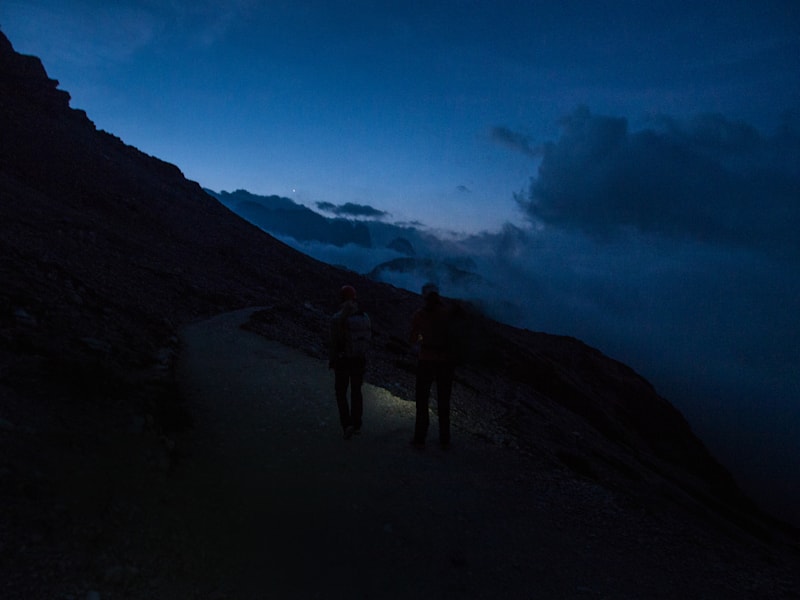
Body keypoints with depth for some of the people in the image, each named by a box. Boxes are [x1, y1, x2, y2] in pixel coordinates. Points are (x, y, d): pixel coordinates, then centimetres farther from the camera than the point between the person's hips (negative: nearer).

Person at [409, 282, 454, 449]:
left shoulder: (418, 315, -4)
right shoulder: (447, 312, -3)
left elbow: (413, 340, 5)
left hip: (426, 361, -1)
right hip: (445, 360, 2)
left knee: (422, 400, 12)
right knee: (444, 401, 14)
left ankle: (420, 438, 13)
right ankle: (445, 439, 18)